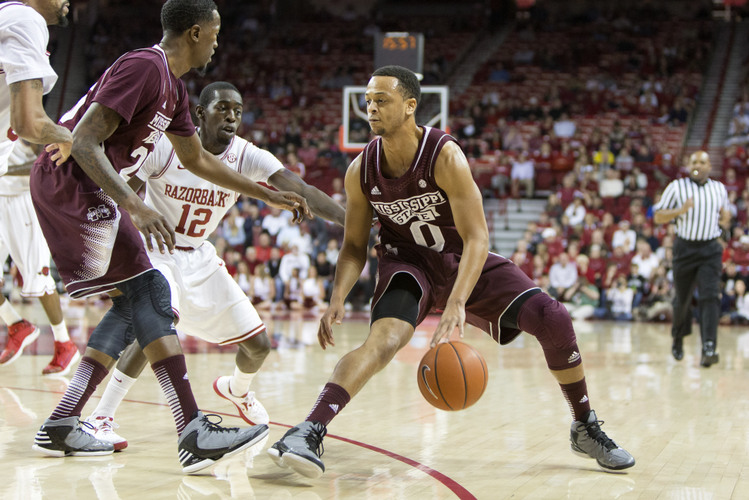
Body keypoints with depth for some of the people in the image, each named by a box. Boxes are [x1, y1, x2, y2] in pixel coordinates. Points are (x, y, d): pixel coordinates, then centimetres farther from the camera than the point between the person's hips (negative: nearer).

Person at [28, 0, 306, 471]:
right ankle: (194, 435, -20)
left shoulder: (173, 88, 16)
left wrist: (271, 196, 29)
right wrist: (137, 207, -32)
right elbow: (84, 142, -23)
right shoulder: (143, 67, -16)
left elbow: (197, 158, 29)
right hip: (70, 181, -10)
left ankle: (60, 427, 10)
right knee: (149, 291, -15)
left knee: (132, 304, 9)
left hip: (84, 192, 10)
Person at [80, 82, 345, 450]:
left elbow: (301, 190, -26)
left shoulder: (247, 157, -14)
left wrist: (351, 220, -40)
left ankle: (237, 389, 43)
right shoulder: (166, 147, -22)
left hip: (198, 257, 5)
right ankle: (100, 418, -27)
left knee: (257, 344, 6)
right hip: (154, 251, -5)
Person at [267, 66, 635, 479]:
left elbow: (476, 238, -30)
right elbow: (354, 246, -4)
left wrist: (457, 302, -44)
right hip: (408, 262, 1)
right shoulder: (361, 170, -14)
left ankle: (585, 428, 6)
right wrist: (337, 299, -22)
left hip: (465, 259, 0)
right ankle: (309, 432, -40)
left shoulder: (445, 156, -26)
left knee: (552, 319, -14)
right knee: (385, 336, -30)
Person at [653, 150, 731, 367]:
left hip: (710, 250, 1)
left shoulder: (719, 188, 9)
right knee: (682, 298, 9)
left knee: (710, 296, -14)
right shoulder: (676, 187, -1)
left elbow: (724, 212, 25)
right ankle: (678, 338, 36)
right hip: (685, 249, -1)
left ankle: (708, 349, -21)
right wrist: (680, 210, -18)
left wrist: (725, 220, 1)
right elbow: (657, 217, -2)